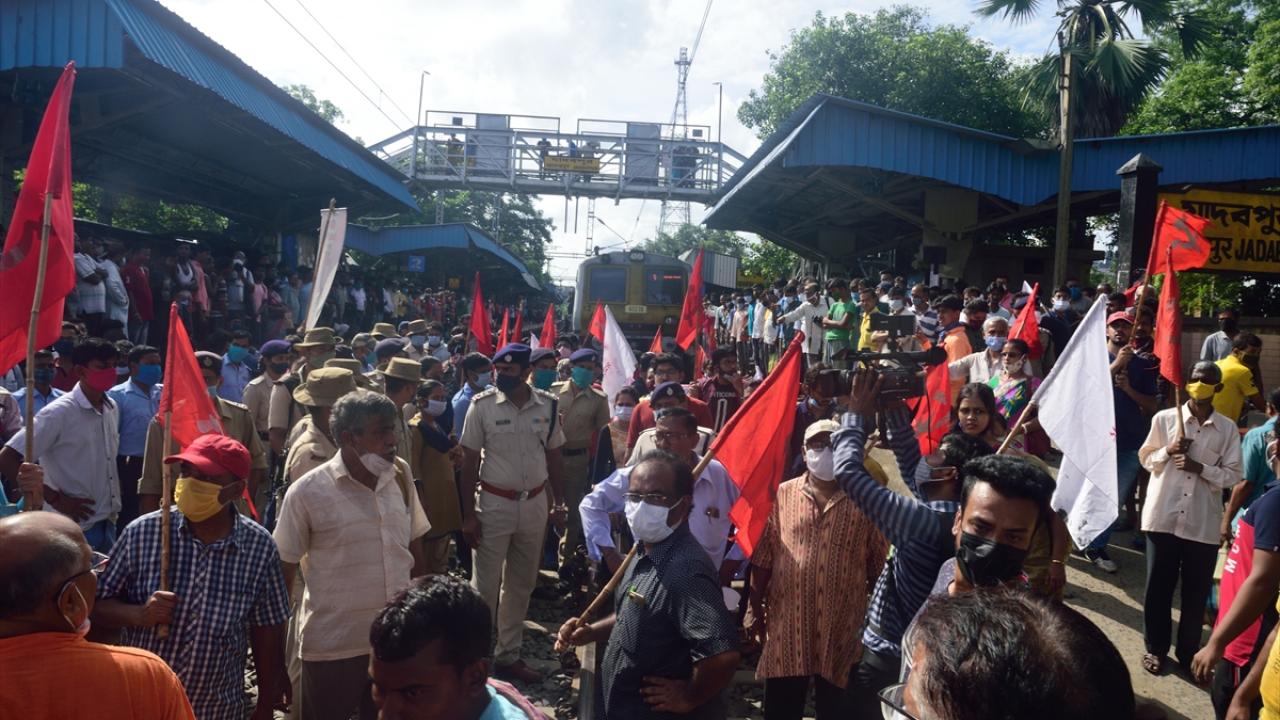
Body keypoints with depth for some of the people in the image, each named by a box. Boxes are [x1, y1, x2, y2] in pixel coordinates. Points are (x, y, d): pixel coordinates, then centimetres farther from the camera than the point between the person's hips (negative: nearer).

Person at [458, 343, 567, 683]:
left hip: (535, 504, 4)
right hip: (494, 503, -3)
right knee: (485, 586, 4)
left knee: (521, 585, 15)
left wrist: (559, 503, 6)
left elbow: (554, 456, 7)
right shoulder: (482, 404, -10)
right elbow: (470, 461, -6)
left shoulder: (548, 405, -2)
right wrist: (468, 515, -8)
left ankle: (508, 655, 30)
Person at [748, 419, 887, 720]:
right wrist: (756, 612, 3)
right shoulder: (782, 496, 1)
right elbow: (762, 559, 4)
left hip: (842, 630, -1)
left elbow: (879, 566, 2)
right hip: (787, 626, 1)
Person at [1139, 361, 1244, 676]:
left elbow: (1232, 474, 1)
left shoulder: (1228, 429, 1)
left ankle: (1188, 651, 28)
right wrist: (1167, 451, -12)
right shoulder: (1164, 418, -1)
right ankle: (1156, 647, 25)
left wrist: (1200, 468, -15)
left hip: (1203, 523, 1)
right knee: (1158, 586, 9)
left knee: (1196, 591, 10)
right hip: (1163, 516, 0)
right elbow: (1145, 458, 7)